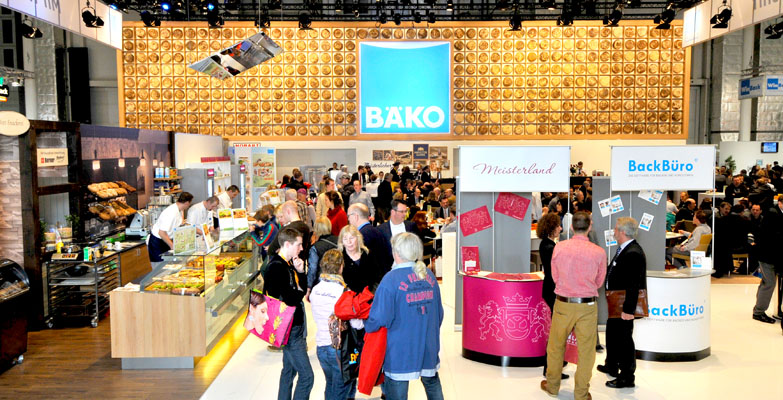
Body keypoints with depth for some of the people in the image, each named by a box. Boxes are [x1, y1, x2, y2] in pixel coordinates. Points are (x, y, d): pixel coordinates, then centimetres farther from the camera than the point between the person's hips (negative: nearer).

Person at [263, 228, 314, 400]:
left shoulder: (288, 264, 11)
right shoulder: (276, 267, -20)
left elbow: (303, 289, 13)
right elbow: (285, 300, -25)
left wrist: (301, 272, -4)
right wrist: (300, 294, -6)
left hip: (295, 326, 10)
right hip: (290, 329, -10)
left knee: (289, 370, 20)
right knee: (306, 375, -8)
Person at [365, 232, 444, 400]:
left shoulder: (391, 279, -16)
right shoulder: (429, 275, 2)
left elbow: (380, 318, -16)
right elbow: (439, 312, 12)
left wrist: (366, 326, 5)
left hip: (400, 351, -5)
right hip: (429, 347, 5)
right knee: (432, 383, 24)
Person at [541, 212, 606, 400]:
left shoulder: (559, 247, -8)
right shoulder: (599, 252, -10)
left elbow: (555, 277, 2)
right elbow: (599, 282, 3)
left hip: (562, 304, 1)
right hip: (587, 306, -1)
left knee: (556, 346, 18)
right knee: (585, 350, 11)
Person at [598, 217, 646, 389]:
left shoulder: (633, 254, -26)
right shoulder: (624, 249, 7)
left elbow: (634, 285, -28)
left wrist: (628, 309, -27)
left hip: (624, 305, -11)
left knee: (624, 338, 2)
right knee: (612, 334, 24)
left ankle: (627, 377, 16)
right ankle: (612, 366, 43)